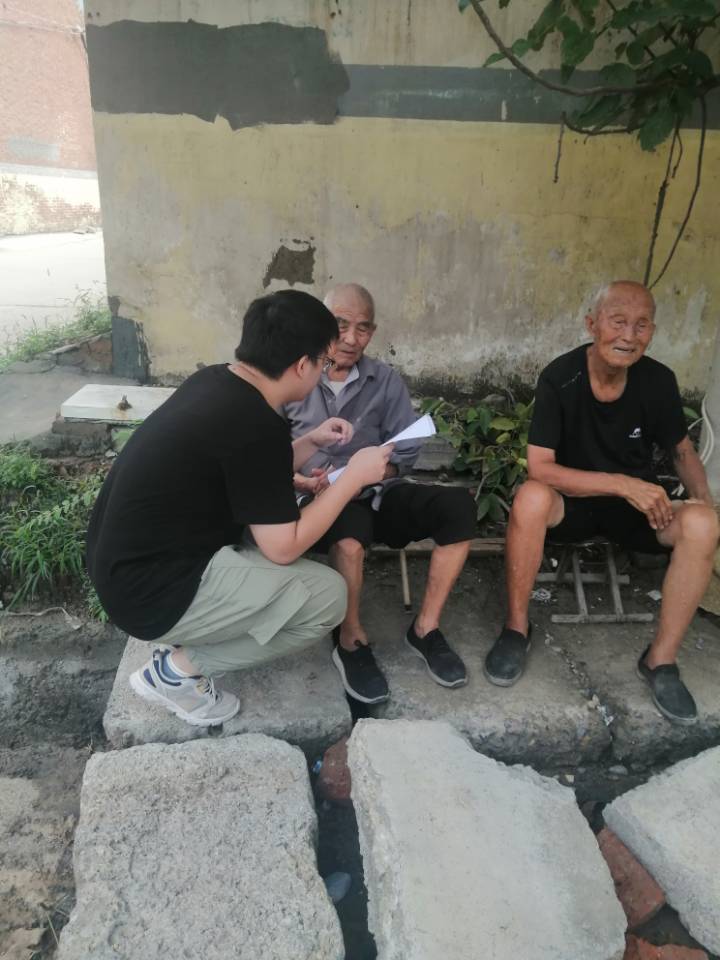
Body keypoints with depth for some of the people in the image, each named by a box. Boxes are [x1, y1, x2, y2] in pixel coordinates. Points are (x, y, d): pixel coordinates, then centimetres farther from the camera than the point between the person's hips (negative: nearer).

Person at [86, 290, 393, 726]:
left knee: (282, 511, 19)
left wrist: (311, 442, 10)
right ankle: (181, 667, 2)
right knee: (328, 596, -7)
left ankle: (187, 637, 14)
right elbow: (282, 548, -16)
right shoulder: (257, 424, -24)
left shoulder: (216, 381, 2)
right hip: (154, 589, -9)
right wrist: (354, 476, -10)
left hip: (127, 562, 9)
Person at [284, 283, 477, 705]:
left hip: (375, 493, 3)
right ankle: (351, 640, -14)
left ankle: (426, 628, -10)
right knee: (352, 523, -38)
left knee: (458, 504, -20)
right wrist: (299, 481, -22)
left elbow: (406, 452, 3)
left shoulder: (385, 380, 7)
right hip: (318, 501, -3)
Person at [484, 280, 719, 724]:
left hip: (637, 505, 3)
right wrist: (624, 484, -30)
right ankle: (517, 628, -15)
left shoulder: (659, 380, -10)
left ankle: (662, 659, -11)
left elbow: (681, 449, 7)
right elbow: (540, 469, -24)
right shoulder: (560, 378, -19)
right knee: (531, 497, -36)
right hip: (572, 501, -3)